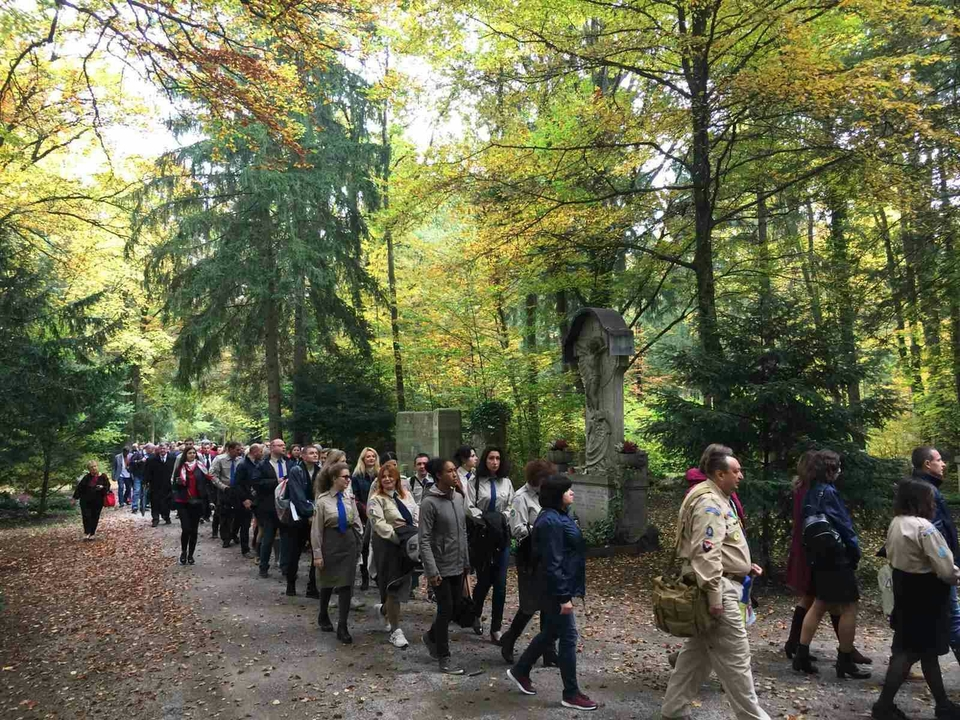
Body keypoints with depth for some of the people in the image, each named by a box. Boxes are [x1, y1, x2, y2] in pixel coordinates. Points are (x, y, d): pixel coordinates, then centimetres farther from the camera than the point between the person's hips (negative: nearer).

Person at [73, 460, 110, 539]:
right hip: (86, 501, 0)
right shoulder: (87, 477, -4)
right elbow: (79, 487, 2)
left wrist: (102, 488, -22)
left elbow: (107, 487, 1)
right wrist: (75, 497, 3)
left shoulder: (103, 477, -3)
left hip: (98, 501, 0)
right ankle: (86, 532, 5)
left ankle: (92, 534, 18)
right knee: (86, 516, -7)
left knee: (95, 517, 6)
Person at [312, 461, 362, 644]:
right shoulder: (323, 500, -12)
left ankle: (342, 627, 5)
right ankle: (323, 617, 40)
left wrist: (358, 542, 5)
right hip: (330, 544, -2)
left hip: (349, 543, 3)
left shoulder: (349, 498, -2)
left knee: (346, 585, -1)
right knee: (328, 583, 15)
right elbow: (316, 529, -9)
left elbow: (356, 521, 9)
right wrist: (317, 554, -10)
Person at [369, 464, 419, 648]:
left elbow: (417, 515, 10)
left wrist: (417, 535, -5)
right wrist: (398, 537, -25)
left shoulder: (406, 494, 10)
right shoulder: (376, 499, -10)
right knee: (394, 585, 0)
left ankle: (384, 608, 43)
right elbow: (379, 524, -19)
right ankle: (395, 630, 11)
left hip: (407, 544, 6)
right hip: (388, 544, -6)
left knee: (402, 583, 14)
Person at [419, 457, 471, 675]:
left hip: (458, 566, 7)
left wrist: (466, 561, 13)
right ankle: (444, 658, 17)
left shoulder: (459, 498, 5)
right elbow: (424, 540, -18)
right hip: (441, 568, -7)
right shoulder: (429, 502, -17)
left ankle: (431, 636, 40)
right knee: (446, 610, 1)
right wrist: (432, 571, -21)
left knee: (454, 608, 16)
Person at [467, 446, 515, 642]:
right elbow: (470, 507, -8)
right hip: (481, 535, -3)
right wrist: (485, 521, -16)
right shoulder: (475, 482, -3)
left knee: (500, 583, 0)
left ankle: (496, 629, 9)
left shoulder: (506, 482, 8)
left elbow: (511, 506, 9)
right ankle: (476, 615, 33)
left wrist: (502, 519, -8)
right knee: (484, 580, 4)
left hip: (502, 536, 3)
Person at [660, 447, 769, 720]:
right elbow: (706, 553, -26)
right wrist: (714, 597, -27)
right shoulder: (709, 503, -18)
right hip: (718, 589, -11)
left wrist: (744, 566, 17)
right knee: (735, 658, -1)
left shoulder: (716, 499, 17)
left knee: (697, 653, 15)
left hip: (719, 586, 11)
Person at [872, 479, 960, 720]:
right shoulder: (924, 527, -23)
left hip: (906, 594, 9)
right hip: (925, 597, -9)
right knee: (910, 652, 1)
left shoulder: (895, 524, 5)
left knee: (927, 651, 20)